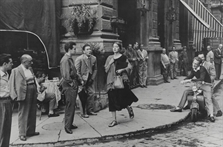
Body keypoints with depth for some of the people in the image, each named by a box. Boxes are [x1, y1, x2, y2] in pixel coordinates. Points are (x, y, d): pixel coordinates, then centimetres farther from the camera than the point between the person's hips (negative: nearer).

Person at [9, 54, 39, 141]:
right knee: (23, 114, 1)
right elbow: (16, 85, -13)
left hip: (33, 94, 7)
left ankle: (30, 131, 27)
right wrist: (18, 96, -18)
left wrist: (36, 92, 9)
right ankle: (22, 134, 10)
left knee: (32, 114, 14)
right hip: (24, 95, -7)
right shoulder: (16, 70, -11)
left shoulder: (30, 69, 10)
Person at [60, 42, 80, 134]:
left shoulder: (70, 59, 15)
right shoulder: (65, 60, -15)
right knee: (70, 106, -6)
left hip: (73, 85, 10)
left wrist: (77, 80, 12)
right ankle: (67, 126, 1)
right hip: (69, 86, -10)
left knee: (72, 105, 14)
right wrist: (71, 83, -16)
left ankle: (70, 124, 23)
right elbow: (65, 75, -21)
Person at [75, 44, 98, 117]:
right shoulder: (79, 59, -13)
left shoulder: (94, 58, 2)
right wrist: (81, 80, -12)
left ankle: (90, 110, 16)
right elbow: (77, 70, -11)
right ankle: (83, 112, 4)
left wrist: (92, 78, 1)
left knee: (92, 93, 3)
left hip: (90, 80, 5)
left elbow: (95, 69, 10)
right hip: (82, 79, -5)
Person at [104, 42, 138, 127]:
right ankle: (114, 120, 7)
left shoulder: (123, 57, 0)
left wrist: (122, 69, -14)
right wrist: (110, 63, -8)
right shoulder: (109, 58, 10)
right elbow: (106, 70, 7)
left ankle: (129, 108, 32)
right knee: (112, 100, 1)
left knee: (121, 98, -2)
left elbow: (129, 66, -1)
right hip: (111, 81, 3)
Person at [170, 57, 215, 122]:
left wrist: (190, 80, -39)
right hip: (198, 85, 7)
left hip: (206, 85, -7)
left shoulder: (202, 69, -22)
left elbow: (201, 79, -35)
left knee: (208, 99, -26)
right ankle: (179, 107, 11)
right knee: (186, 92, 3)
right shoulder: (194, 70, 1)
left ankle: (211, 115, -33)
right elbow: (190, 76, 16)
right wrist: (184, 80, -5)